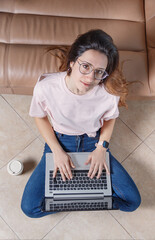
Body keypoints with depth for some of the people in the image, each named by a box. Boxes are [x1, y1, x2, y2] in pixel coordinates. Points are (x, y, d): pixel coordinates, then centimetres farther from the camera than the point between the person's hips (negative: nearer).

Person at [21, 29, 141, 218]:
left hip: (94, 143, 1)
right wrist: (57, 151, -14)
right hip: (59, 143, 0)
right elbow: (40, 117, -7)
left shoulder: (110, 92, -25)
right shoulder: (46, 86, -27)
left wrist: (101, 148, -13)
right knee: (30, 208, -10)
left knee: (132, 201, -4)